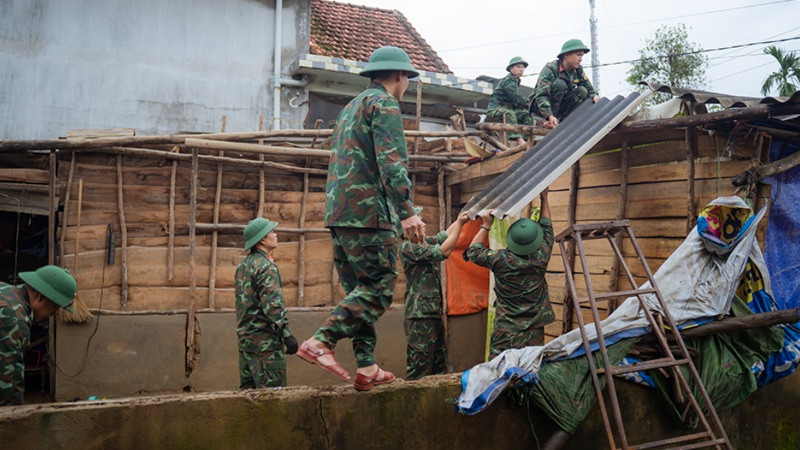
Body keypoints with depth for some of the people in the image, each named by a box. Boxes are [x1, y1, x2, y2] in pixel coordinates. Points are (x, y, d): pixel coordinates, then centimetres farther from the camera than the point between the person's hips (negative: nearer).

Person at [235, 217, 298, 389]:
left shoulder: (243, 265, 15)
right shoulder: (266, 266, -14)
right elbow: (272, 304, -22)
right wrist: (287, 334, -21)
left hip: (244, 336, 9)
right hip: (264, 339, -9)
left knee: (247, 387, 13)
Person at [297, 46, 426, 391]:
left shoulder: (351, 107, 26)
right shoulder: (384, 103, -2)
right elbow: (391, 161, -16)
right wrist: (406, 211, -21)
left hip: (339, 213, 9)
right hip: (367, 211, -9)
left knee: (361, 289, 9)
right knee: (380, 287, -7)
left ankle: (366, 368, 7)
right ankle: (321, 341, -17)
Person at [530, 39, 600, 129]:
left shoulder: (578, 70, -1)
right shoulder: (550, 69, -22)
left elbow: (589, 88, 4)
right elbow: (541, 95, -33)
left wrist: (594, 96, -22)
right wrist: (550, 116, -46)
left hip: (559, 106, 6)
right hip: (539, 106, -6)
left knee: (582, 91, -13)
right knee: (559, 83, -29)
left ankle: (561, 120, -19)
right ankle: (548, 121, -27)